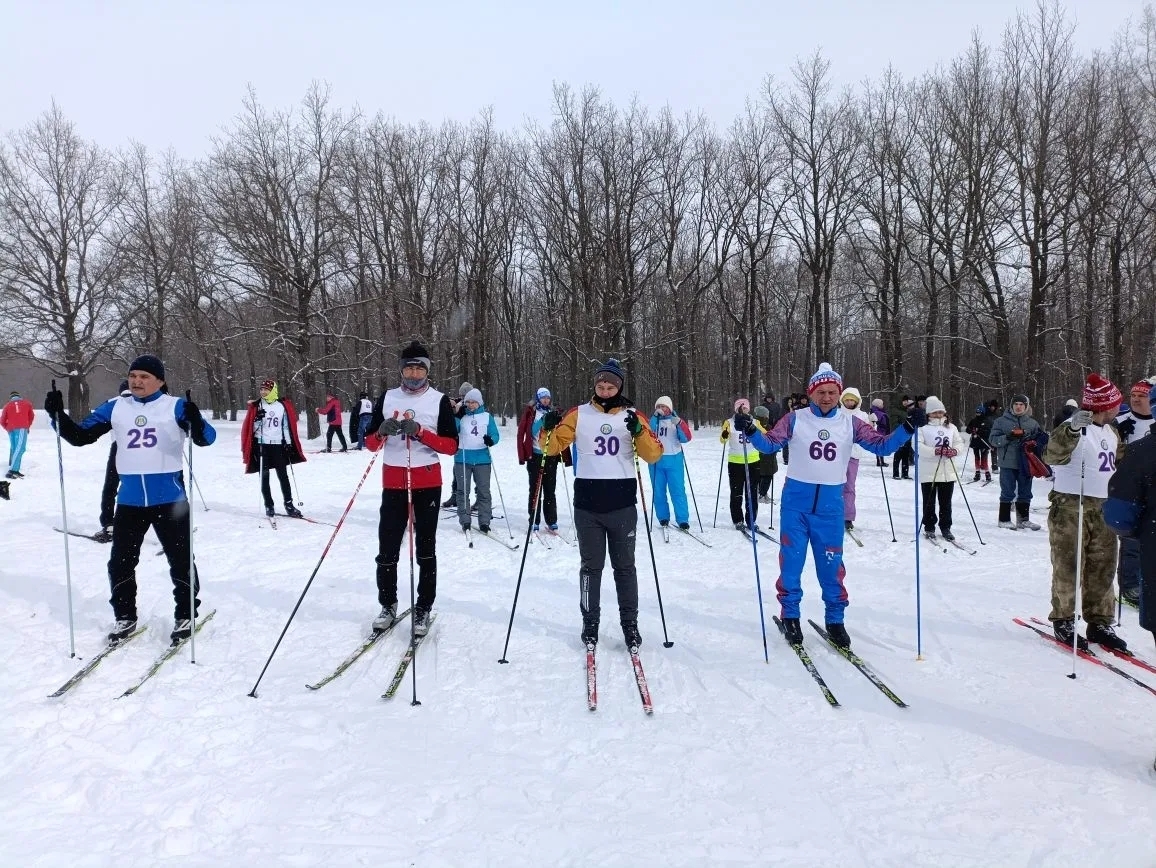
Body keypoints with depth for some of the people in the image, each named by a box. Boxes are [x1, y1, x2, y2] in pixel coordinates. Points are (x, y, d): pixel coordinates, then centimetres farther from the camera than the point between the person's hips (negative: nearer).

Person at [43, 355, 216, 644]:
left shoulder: (175, 406, -5)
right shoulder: (115, 407, 5)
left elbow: (206, 438, -16)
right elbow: (80, 436, 8)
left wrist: (195, 423, -38)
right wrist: (58, 416, -10)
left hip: (170, 498, -4)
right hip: (130, 499, 4)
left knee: (180, 559, 6)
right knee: (120, 562, 11)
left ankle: (185, 616, 21)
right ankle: (125, 618, 28)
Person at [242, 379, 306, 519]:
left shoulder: (283, 405, 5)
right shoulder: (256, 406, 1)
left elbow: (287, 426, 11)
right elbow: (252, 428, 2)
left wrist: (289, 443, 6)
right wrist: (258, 419, -18)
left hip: (278, 445, 1)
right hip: (261, 445, -1)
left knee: (283, 476, 1)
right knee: (264, 477, 2)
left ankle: (289, 505, 5)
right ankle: (269, 506, 9)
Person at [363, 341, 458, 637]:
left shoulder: (439, 400, 0)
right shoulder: (387, 398, 6)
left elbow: (451, 446, -6)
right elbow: (370, 444, 6)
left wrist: (420, 432, -19)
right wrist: (382, 432, -16)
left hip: (428, 483, -2)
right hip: (393, 482, 2)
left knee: (425, 548, 5)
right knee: (387, 548, 3)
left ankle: (423, 609, 14)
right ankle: (388, 605, 19)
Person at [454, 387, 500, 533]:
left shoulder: (487, 416, 6)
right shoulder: (461, 415, 6)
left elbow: (495, 434, 3)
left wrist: (491, 440, -19)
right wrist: (457, 416, -16)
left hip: (482, 458, 0)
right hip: (463, 458, 0)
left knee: (484, 491, 3)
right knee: (463, 491, 4)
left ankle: (484, 522, 8)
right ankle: (465, 521, 11)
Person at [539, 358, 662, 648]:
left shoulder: (632, 416, 3)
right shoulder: (578, 415, 4)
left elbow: (653, 455, -4)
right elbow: (553, 446, 3)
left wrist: (639, 433, -21)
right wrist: (548, 430, -17)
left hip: (622, 503, 0)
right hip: (587, 503, 0)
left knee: (624, 565, 10)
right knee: (591, 566, 9)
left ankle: (629, 623, 20)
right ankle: (590, 622, 20)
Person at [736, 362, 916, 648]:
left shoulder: (850, 423, 2)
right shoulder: (795, 419, -2)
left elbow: (882, 445, 1)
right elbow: (770, 444, -7)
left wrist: (908, 428, -13)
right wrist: (750, 431, -25)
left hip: (830, 504, 1)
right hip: (796, 501, -1)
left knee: (831, 565, 6)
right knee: (791, 561, 6)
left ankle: (835, 619, 23)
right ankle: (790, 615, 23)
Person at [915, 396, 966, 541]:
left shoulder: (951, 427, 14)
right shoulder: (922, 427, -3)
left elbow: (959, 442, 13)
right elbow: (918, 445, -14)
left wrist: (954, 450, -10)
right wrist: (935, 451, -25)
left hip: (948, 472, 4)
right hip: (929, 472, -4)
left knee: (946, 502, 10)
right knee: (929, 502, 5)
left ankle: (946, 528, 20)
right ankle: (929, 528, 16)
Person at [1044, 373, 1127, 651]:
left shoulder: (1111, 431, 13)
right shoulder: (1074, 428, -15)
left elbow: (1120, 461, 29)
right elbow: (1053, 454, -33)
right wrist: (1072, 429, -48)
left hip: (1103, 509, 8)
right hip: (1071, 508, -8)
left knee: (1103, 567, 13)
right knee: (1068, 568, -1)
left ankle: (1099, 621, 24)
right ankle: (1063, 621, 11)